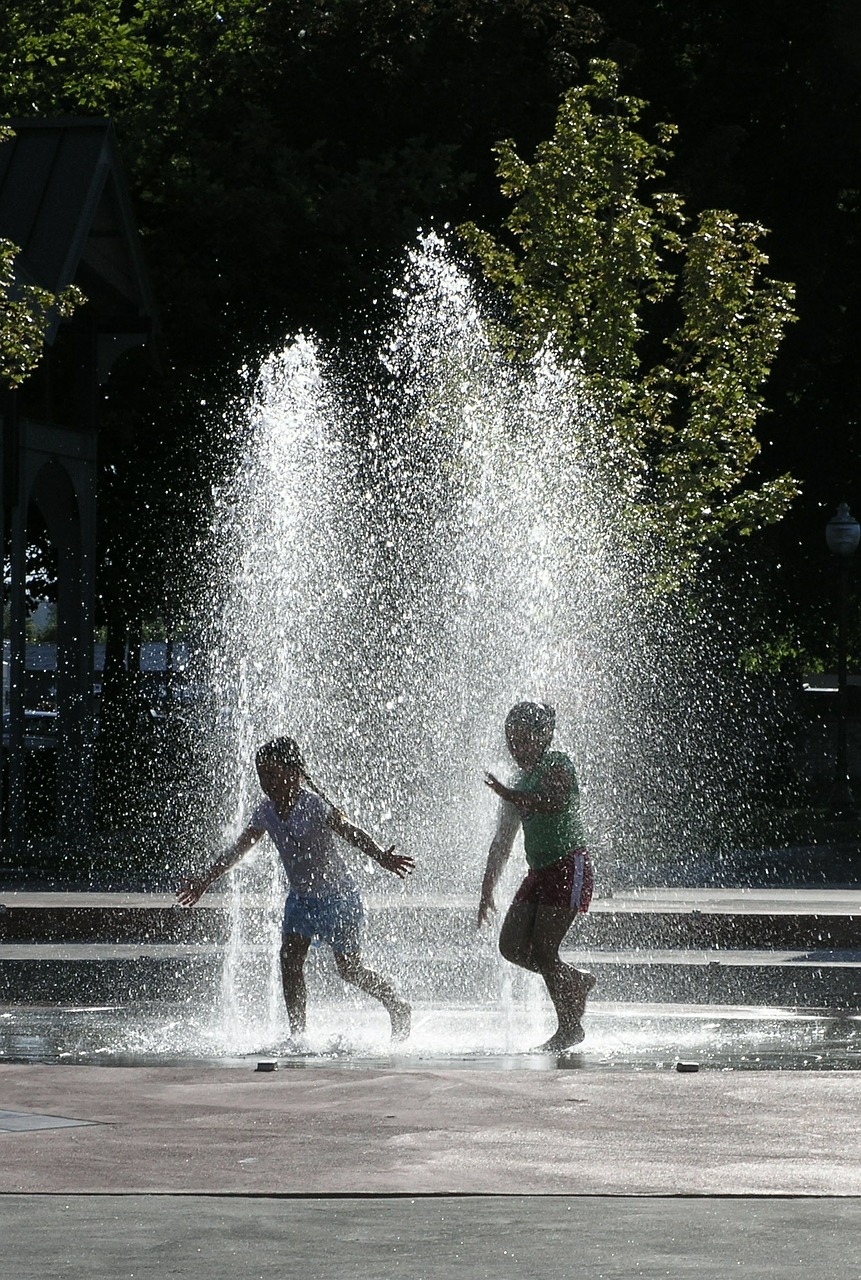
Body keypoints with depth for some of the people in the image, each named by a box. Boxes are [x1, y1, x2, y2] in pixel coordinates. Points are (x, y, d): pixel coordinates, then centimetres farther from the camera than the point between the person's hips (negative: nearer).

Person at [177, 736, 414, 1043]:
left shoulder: (313, 805, -22)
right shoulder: (266, 812, -2)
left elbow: (350, 833, -27)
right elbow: (238, 850, 11)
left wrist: (382, 857, -43)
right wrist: (205, 881, 16)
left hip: (337, 894, -6)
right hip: (300, 896, 6)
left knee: (349, 968, -2)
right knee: (289, 959, -7)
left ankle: (397, 1005, 22)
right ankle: (298, 1032, -2)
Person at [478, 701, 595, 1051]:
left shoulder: (557, 766, -6)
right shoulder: (522, 783, 18)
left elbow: (554, 803, -30)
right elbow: (502, 842, 21)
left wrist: (508, 795, -29)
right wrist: (487, 890, 19)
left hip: (569, 868, -9)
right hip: (539, 872, 9)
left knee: (543, 951, -12)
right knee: (512, 946, 2)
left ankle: (570, 1028, -2)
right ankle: (576, 981, 21)